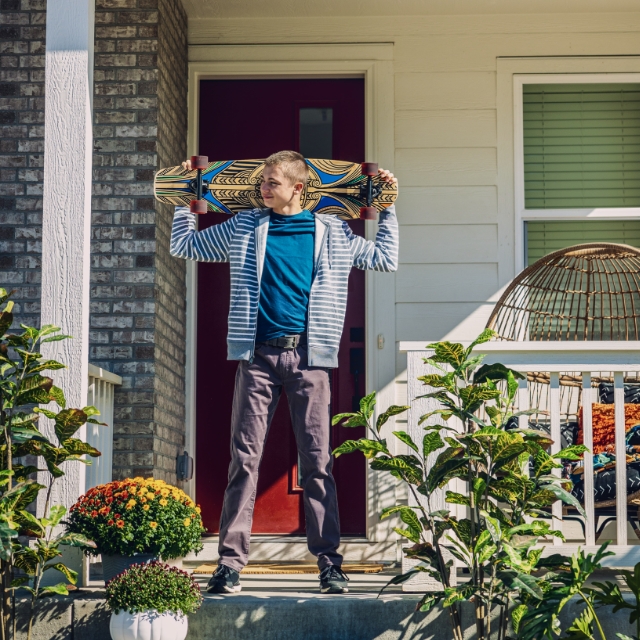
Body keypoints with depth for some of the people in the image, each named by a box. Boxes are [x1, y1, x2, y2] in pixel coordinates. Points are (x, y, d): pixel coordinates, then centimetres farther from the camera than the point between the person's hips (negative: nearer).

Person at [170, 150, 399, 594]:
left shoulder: (331, 232, 11)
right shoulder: (245, 228, 13)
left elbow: (385, 259, 21)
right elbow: (185, 246, 23)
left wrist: (387, 207, 17)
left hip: (308, 357, 0)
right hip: (258, 357, 1)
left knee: (318, 462, -2)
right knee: (245, 459, -4)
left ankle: (329, 561, 3)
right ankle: (231, 560, -1)